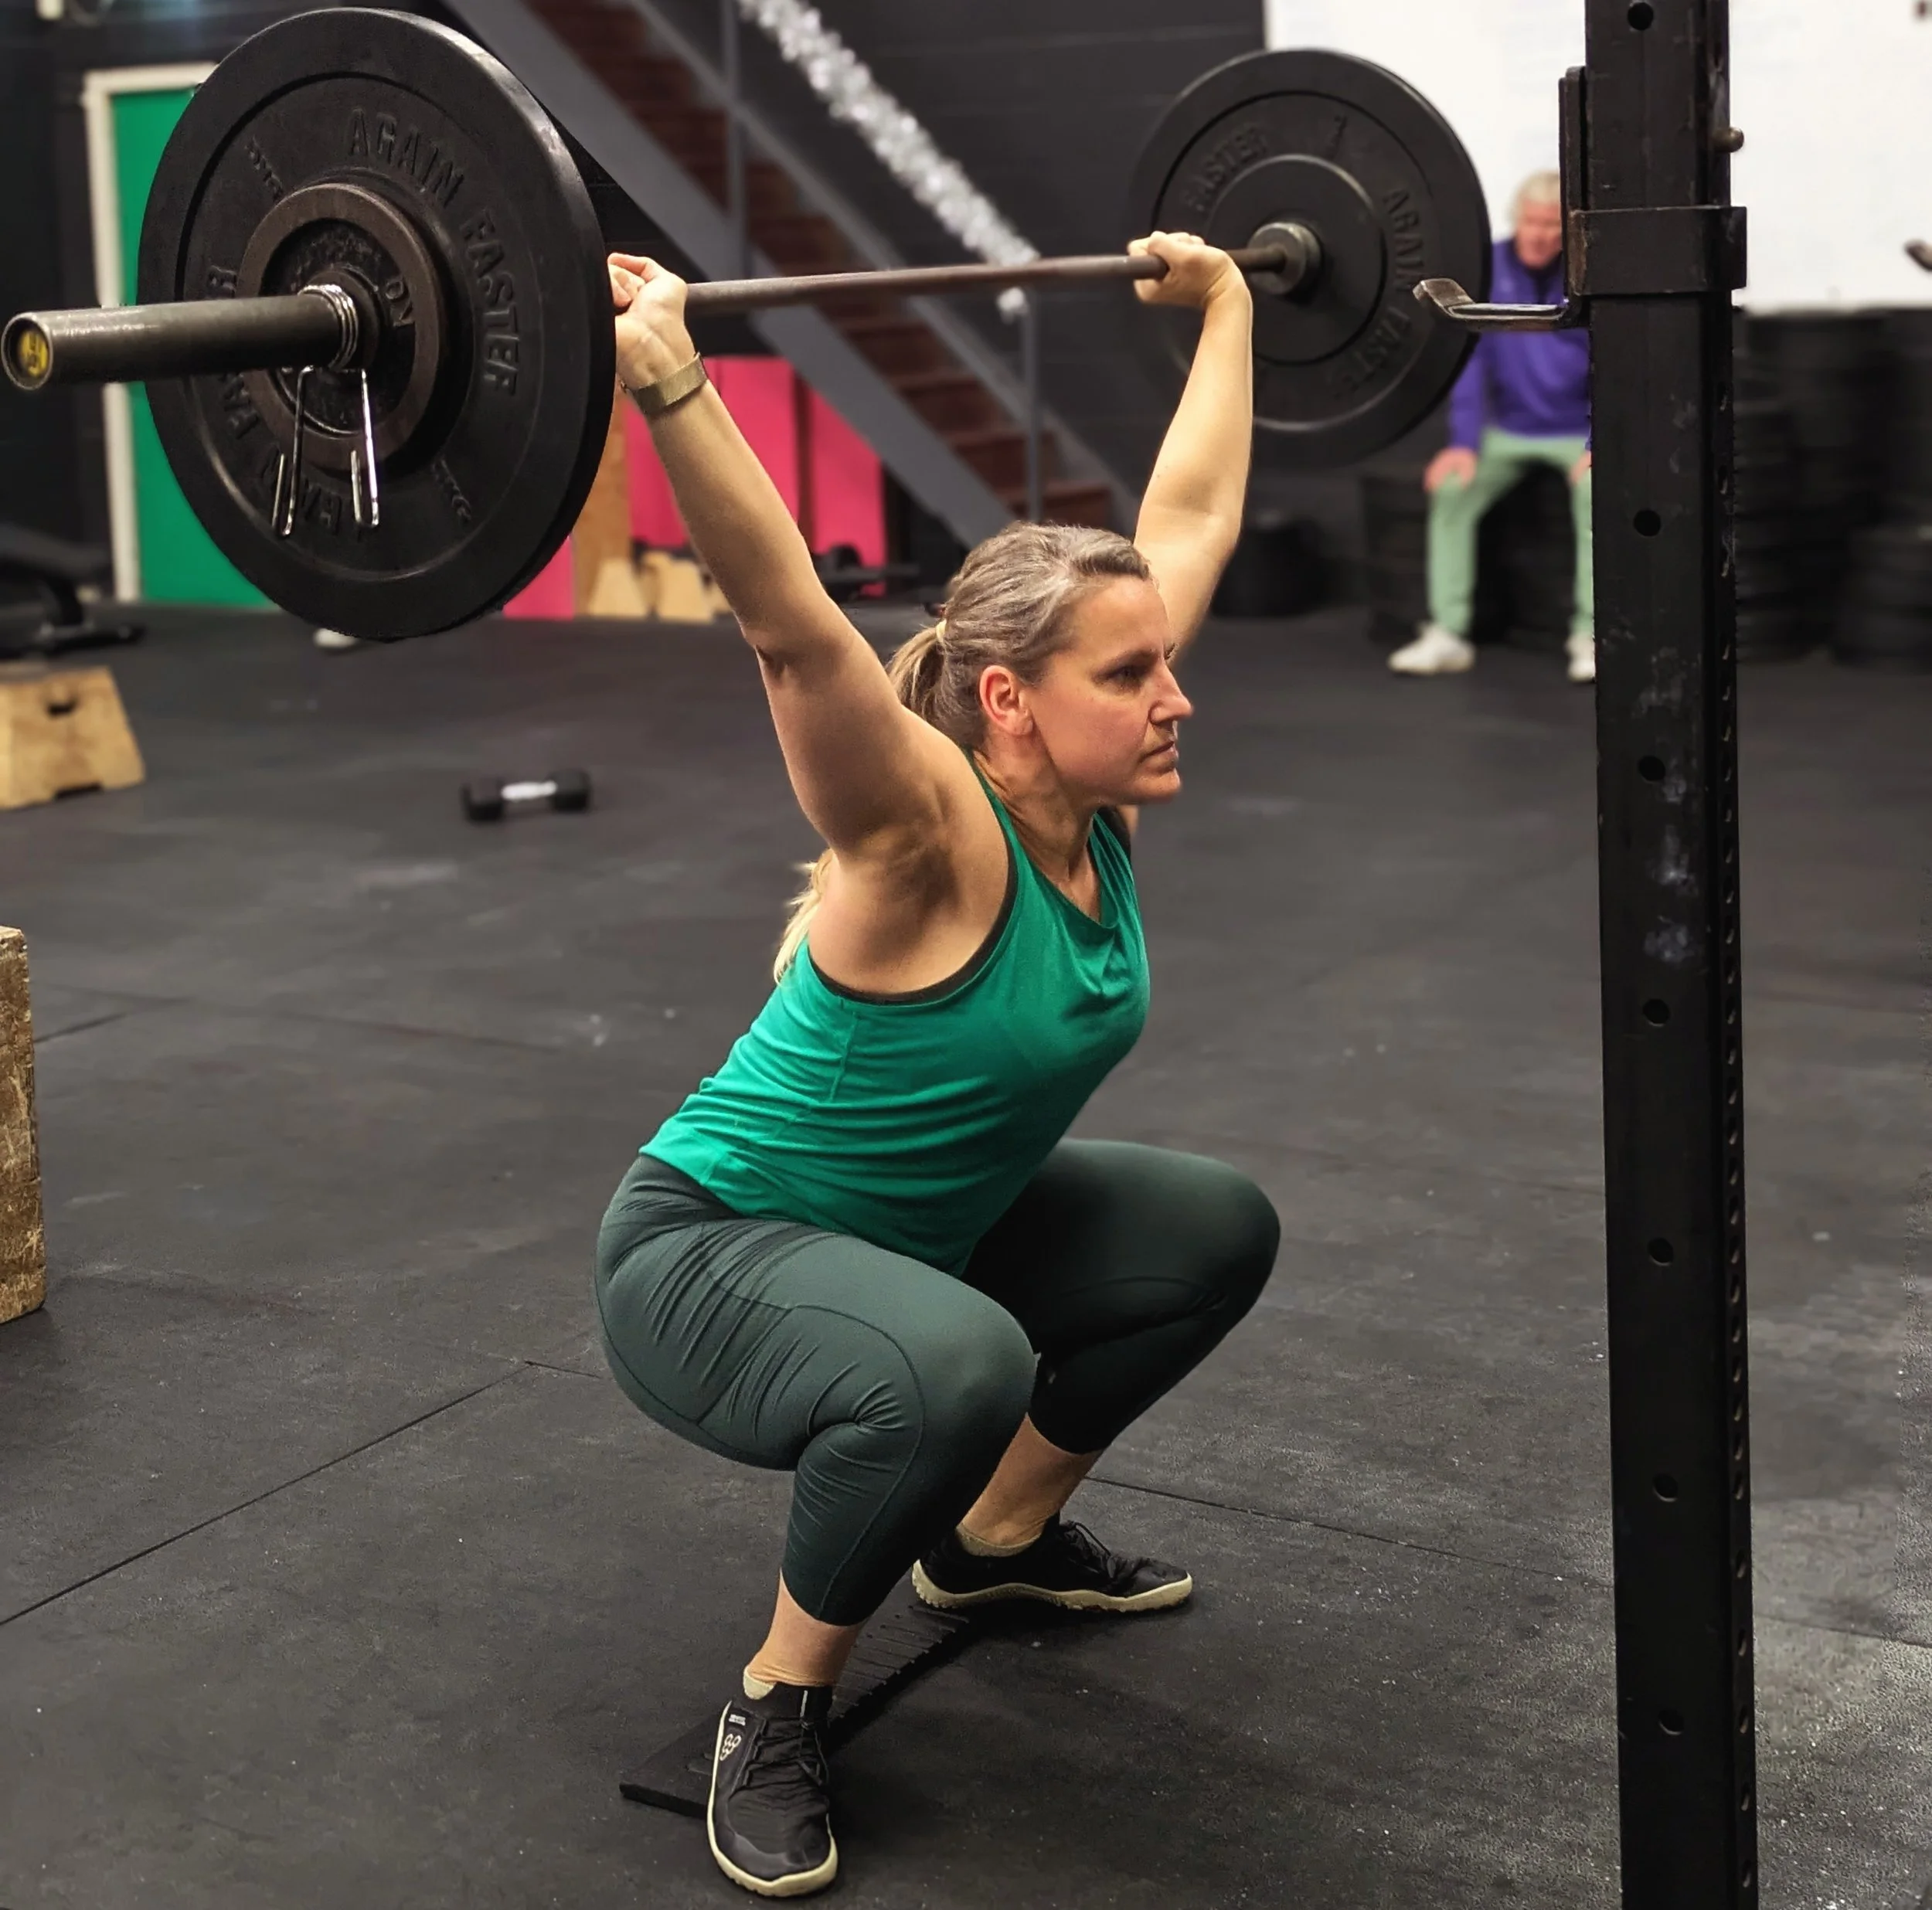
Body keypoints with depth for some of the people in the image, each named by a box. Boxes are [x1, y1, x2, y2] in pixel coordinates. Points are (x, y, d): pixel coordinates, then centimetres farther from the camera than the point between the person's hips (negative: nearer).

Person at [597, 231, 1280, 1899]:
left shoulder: (1098, 798, -9)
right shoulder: (928, 839, -29)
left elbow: (1195, 512, 0)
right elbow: (792, 628, -47)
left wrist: (1223, 302, 6)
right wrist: (667, 382, -57)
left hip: (919, 1225, 9)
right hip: (707, 1254, -9)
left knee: (1219, 1231, 14)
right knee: (954, 1368, -38)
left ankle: (998, 1538, 29)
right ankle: (778, 1703, -11)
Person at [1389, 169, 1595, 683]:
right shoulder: (1488, 268, -4)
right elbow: (1470, 358, -4)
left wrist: (1598, 445, -24)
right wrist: (1464, 442, -13)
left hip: (1578, 431, -3)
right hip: (1508, 429, 3)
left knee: (1597, 492, -32)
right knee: (1450, 489, -20)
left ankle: (1590, 636, -24)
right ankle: (1448, 634, -13)